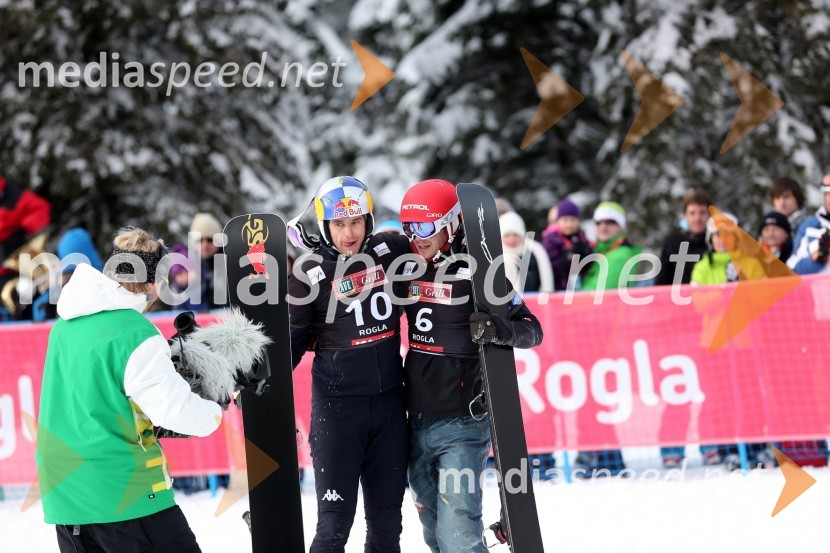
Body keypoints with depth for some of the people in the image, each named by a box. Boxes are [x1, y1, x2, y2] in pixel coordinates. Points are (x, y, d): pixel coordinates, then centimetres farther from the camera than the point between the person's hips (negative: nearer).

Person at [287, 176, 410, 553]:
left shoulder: (390, 250, 1)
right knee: (335, 519, -5)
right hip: (337, 404, -4)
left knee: (386, 516, 12)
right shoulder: (310, 272, -8)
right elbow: (290, 340, -1)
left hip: (389, 399, 4)